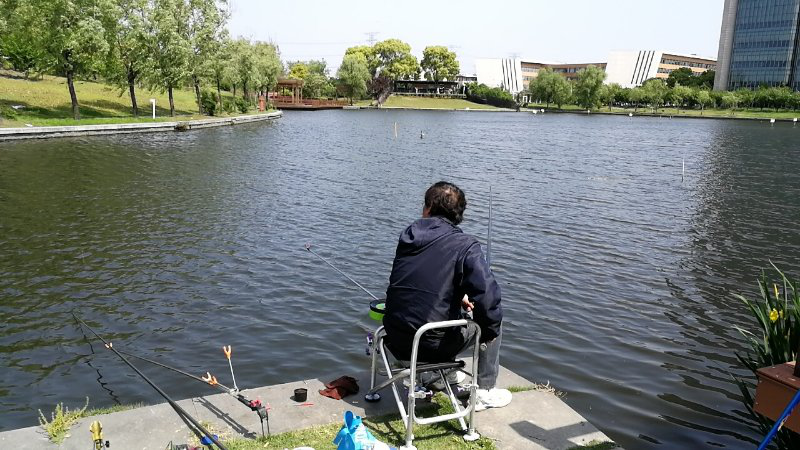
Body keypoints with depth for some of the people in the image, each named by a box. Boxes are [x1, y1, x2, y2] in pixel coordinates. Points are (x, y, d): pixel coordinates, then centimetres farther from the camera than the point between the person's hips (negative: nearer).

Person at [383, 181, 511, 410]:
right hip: (433, 345, -5)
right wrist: (490, 329, -5)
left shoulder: (409, 235, 4)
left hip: (396, 342, 6)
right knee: (493, 321, 17)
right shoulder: (466, 246, -13)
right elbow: (487, 298, -24)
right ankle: (484, 392, 26)